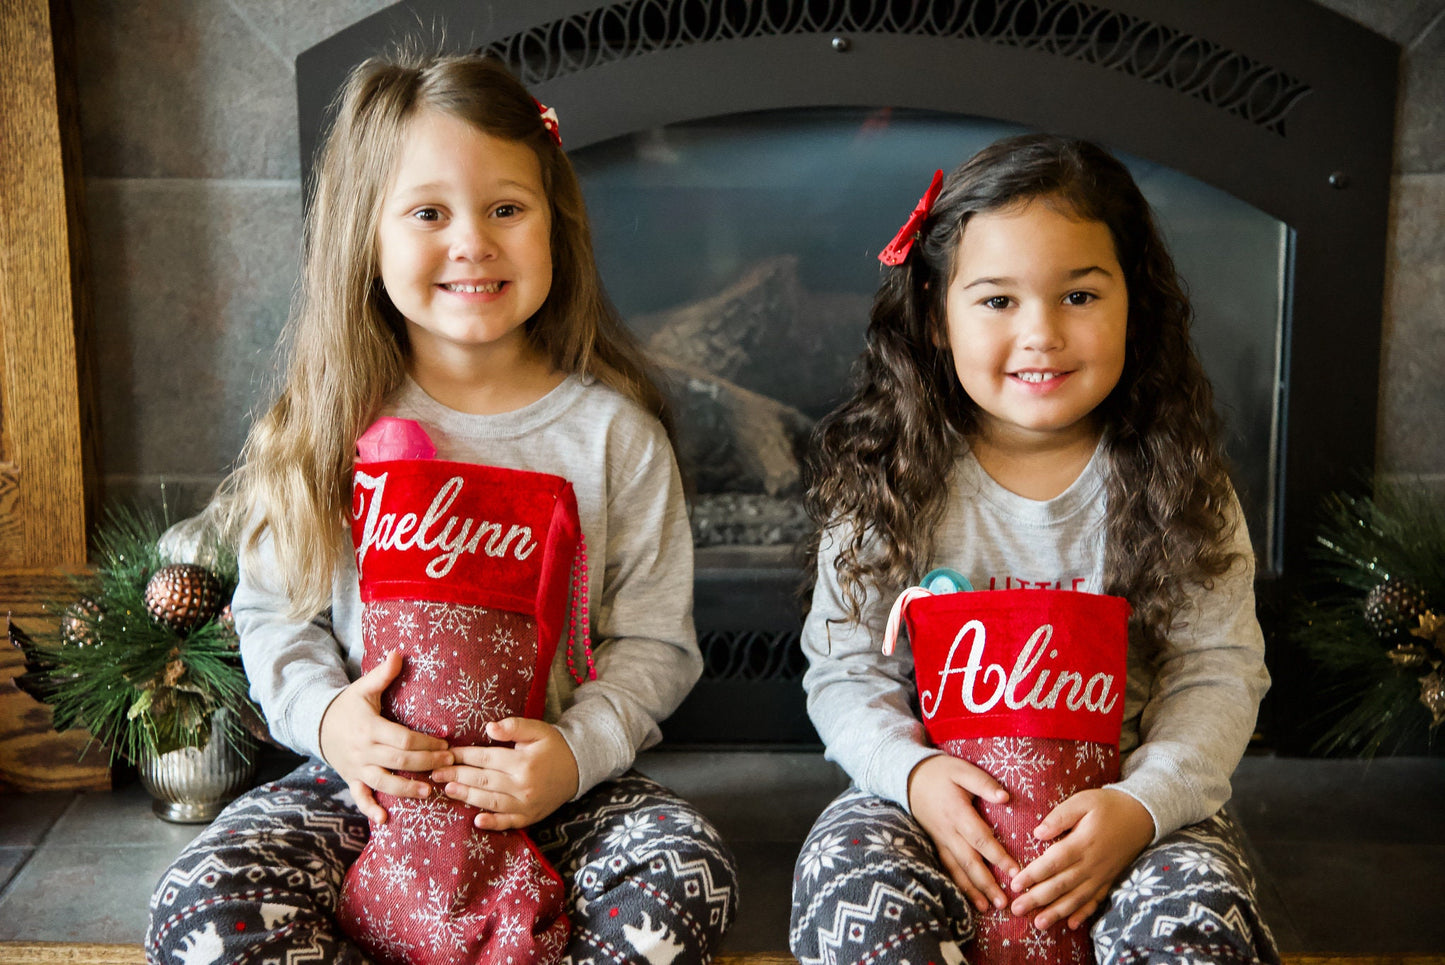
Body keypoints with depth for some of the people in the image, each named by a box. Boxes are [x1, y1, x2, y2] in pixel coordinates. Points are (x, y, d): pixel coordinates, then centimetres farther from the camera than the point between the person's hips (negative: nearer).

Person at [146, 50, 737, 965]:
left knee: (687, 880, -28)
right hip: (368, 775, 1)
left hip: (550, 784, 0)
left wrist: (577, 751, -19)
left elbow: (654, 640, -2)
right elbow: (272, 609, 6)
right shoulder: (334, 424, 1)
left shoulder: (611, 430, -3)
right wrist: (326, 714, -14)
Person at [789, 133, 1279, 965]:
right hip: (941, 795, 1)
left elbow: (1218, 672, -4)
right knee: (850, 883, -28)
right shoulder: (884, 480, -3)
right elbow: (846, 670, -1)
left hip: (1120, 792, 0)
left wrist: (1141, 803, -20)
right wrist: (914, 773, -21)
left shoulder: (1176, 480, -2)